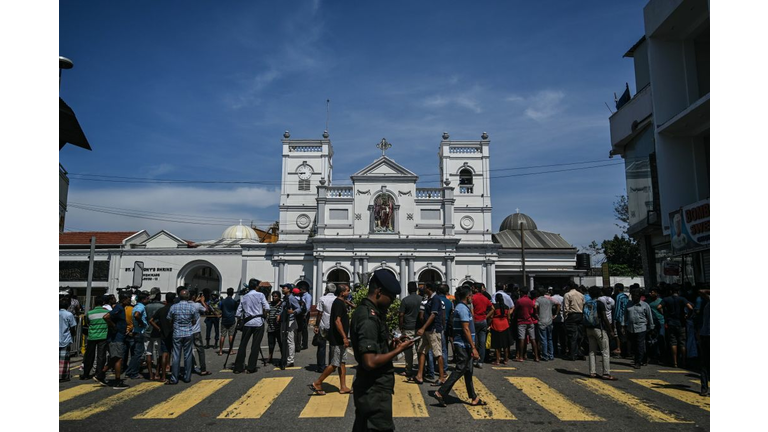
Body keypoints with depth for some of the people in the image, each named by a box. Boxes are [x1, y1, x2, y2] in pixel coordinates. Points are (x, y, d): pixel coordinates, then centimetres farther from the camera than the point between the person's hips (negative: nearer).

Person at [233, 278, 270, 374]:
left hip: (247, 322, 3)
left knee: (243, 344, 9)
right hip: (258, 322, -3)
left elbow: (238, 313, 6)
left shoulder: (244, 297, 8)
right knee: (255, 345, 1)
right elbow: (267, 308, -5)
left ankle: (238, 367, 10)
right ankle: (251, 368, 2)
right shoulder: (260, 295, -1)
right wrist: (263, 311, 16)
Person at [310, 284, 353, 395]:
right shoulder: (338, 303, -17)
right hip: (337, 339, -10)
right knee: (335, 364, -4)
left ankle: (343, 387, 16)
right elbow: (337, 321, -24)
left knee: (342, 362, 11)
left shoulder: (340, 302, 13)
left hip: (340, 339, 10)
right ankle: (317, 383, 5)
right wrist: (344, 337, -24)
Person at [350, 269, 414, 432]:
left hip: (369, 388, 10)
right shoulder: (369, 318, -23)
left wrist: (391, 345, 4)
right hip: (375, 391, -10)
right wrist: (398, 350, -16)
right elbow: (370, 362, -27)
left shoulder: (364, 311, 8)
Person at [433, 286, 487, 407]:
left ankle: (474, 398, 19)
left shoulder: (460, 307, 15)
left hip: (462, 344, 10)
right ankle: (441, 393, -4)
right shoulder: (463, 308, -16)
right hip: (464, 345, -10)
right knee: (459, 370, -6)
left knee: (468, 371, 13)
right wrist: (473, 347, -20)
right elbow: (466, 329, -21)